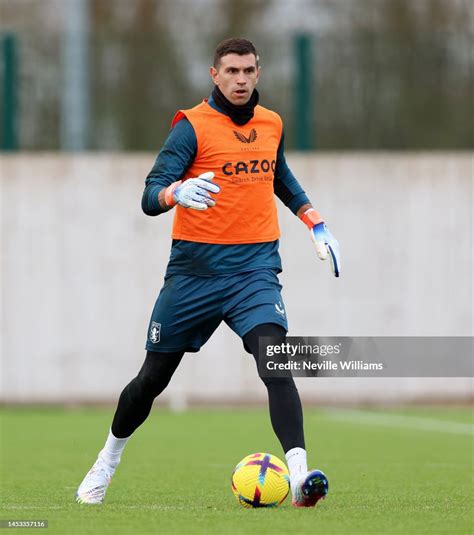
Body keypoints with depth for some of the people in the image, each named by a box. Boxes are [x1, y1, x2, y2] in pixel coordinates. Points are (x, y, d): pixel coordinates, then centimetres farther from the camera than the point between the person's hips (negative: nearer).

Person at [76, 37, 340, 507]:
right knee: (153, 377, 9)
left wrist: (315, 223, 24)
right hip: (195, 268, -2)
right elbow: (150, 198, -16)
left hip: (255, 265, 2)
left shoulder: (272, 124, 9)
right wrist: (179, 193, -37)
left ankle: (299, 477, -29)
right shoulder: (192, 126, -7)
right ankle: (107, 462, 33)